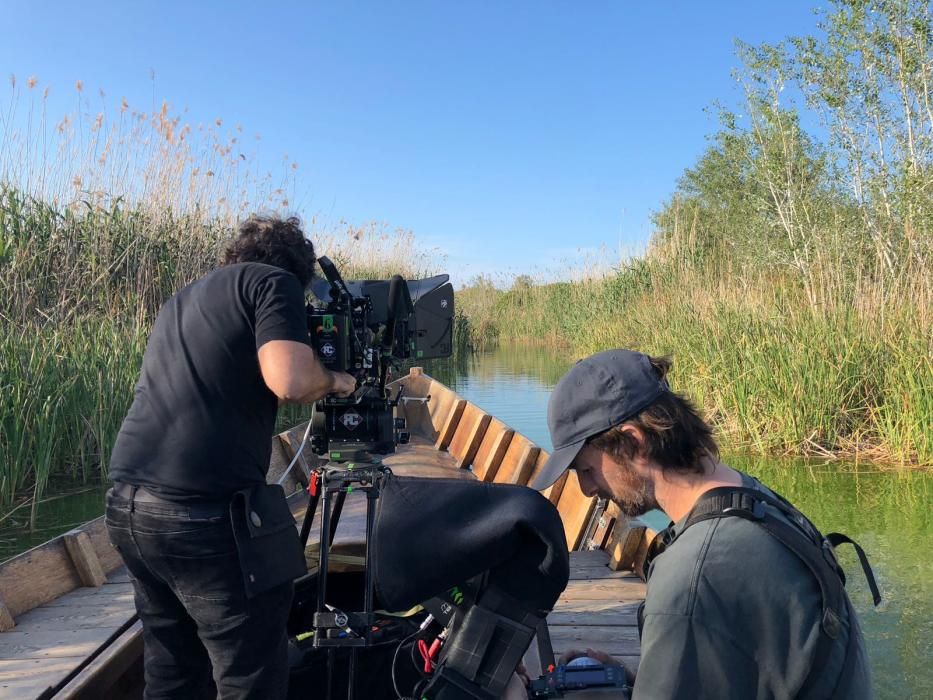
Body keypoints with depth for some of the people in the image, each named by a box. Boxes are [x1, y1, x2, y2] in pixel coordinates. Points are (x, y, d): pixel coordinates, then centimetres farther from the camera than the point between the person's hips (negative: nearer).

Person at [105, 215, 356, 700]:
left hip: (128, 503, 8)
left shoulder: (182, 298, 23)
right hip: (207, 512, -8)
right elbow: (290, 382, -15)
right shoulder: (273, 281, 1)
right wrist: (332, 380, 5)